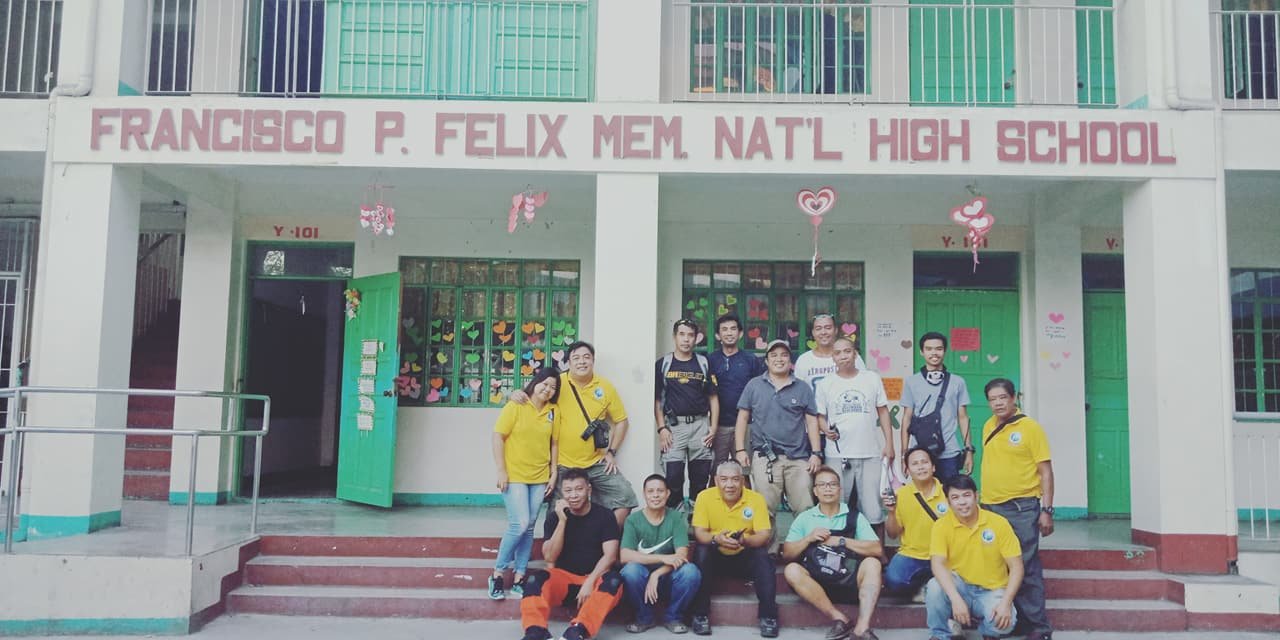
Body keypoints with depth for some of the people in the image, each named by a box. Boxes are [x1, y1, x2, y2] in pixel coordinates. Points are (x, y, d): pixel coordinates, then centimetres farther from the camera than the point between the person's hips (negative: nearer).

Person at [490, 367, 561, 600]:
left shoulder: (552, 411, 4)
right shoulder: (515, 406, -6)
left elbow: (553, 443, 11)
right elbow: (498, 437, -8)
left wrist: (553, 473, 6)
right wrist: (501, 471, -12)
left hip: (539, 478, 4)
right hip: (514, 476, -4)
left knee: (529, 528, 7)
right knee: (519, 525, -11)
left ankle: (519, 578, 16)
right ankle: (498, 574, 5)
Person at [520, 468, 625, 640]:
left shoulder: (604, 516, -2)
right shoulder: (554, 516, 1)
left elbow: (610, 555, -9)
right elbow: (550, 557, -8)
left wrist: (590, 582, -23)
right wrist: (562, 521, -17)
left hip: (594, 578, -1)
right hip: (563, 577, 1)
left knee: (614, 580, -34)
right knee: (535, 579, -29)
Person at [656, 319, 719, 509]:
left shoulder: (704, 363, 8)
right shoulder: (662, 364, 4)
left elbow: (713, 397, 10)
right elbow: (656, 399, 4)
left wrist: (713, 427, 2)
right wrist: (661, 428, -5)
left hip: (700, 424, 2)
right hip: (674, 425, -2)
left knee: (701, 475, 5)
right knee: (673, 475, -5)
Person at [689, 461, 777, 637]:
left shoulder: (756, 499, -12)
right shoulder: (705, 497, -11)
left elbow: (764, 536, -16)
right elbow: (699, 533, -15)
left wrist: (744, 540, -38)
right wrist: (716, 539, -38)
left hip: (745, 557, 0)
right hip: (716, 556, 0)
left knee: (762, 556, -29)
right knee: (701, 552, -30)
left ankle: (768, 616, -18)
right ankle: (700, 615, -18)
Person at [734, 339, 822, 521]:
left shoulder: (803, 388, 9)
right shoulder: (754, 385, 7)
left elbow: (812, 422, 9)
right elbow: (743, 418, 8)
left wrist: (816, 453, 1)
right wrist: (740, 450, 1)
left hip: (799, 458, 1)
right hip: (764, 458, -1)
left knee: (805, 510, 0)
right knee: (765, 510, -2)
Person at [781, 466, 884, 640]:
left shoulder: (855, 517, 8)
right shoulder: (804, 518, 10)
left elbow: (877, 550, -4)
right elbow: (786, 555, 5)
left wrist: (841, 541, -10)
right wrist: (808, 539, -10)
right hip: (816, 581, 0)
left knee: (872, 563, -26)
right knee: (792, 570, -28)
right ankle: (839, 618, -24)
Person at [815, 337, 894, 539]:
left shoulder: (872, 379, 7)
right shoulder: (825, 384, 6)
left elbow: (883, 412, 10)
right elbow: (820, 416, 10)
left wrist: (889, 444, 3)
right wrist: (826, 430, -11)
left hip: (870, 454, 0)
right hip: (837, 456, 0)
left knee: (873, 510, 2)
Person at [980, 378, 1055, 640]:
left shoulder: (1030, 427, -6)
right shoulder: (988, 427, 10)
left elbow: (1045, 471, -6)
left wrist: (1046, 510, -12)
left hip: (1021, 508, -5)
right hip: (990, 507, 5)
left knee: (1025, 568, -3)